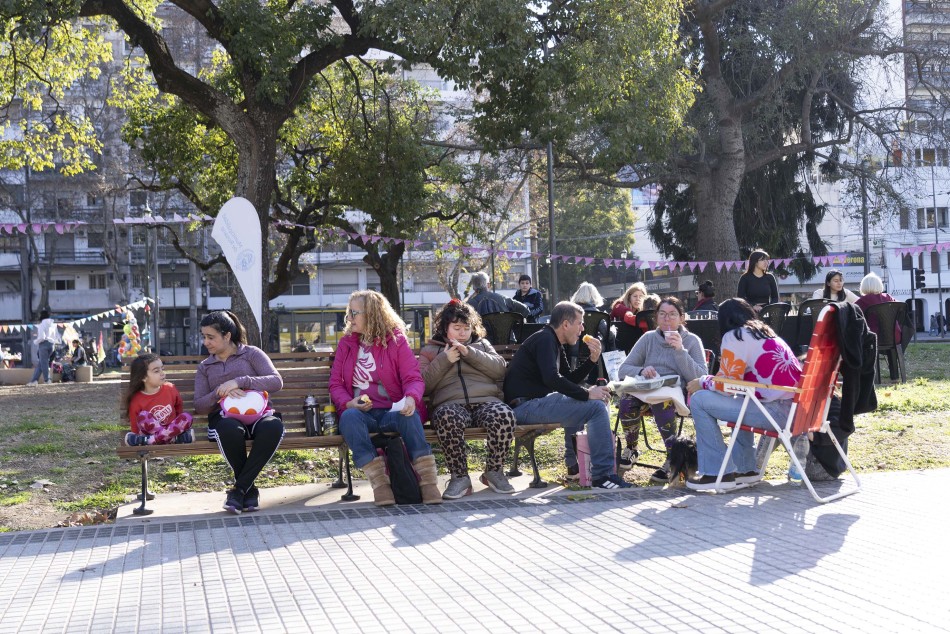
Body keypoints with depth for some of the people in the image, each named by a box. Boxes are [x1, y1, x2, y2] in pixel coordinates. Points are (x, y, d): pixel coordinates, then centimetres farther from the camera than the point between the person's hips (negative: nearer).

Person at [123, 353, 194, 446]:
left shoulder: (171, 389, -2)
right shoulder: (136, 401, -11)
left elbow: (179, 411, 14)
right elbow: (136, 430, -7)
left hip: (172, 429, 3)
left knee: (187, 417, -24)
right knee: (143, 416, -28)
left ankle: (149, 440, -28)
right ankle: (176, 438, -28)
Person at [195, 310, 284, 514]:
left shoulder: (252, 354, 11)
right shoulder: (205, 367, 21)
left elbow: (276, 382, -4)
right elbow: (199, 406, 11)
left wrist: (239, 382, -15)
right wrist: (220, 393, -9)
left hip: (258, 413, -1)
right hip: (225, 418, 1)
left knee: (274, 426, -39)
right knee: (230, 430, -40)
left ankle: (239, 488, -27)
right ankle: (249, 489, -19)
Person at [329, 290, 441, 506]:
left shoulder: (396, 340, 7)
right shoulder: (346, 344, 16)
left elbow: (413, 378, -2)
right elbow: (335, 384, 13)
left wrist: (411, 398, -25)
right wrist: (348, 403, -9)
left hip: (393, 411, -2)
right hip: (360, 412, 2)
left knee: (409, 415, -36)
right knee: (349, 416, -34)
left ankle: (428, 481, -38)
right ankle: (379, 482, -39)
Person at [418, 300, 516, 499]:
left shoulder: (481, 344, 29)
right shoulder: (430, 350, 24)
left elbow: (500, 369, 10)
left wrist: (470, 353, 0)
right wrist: (444, 360, 0)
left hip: (486, 401, 2)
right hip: (451, 404, -2)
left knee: (504, 415, -35)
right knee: (447, 419, -40)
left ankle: (494, 472, -14)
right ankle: (459, 477, -26)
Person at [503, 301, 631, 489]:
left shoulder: (554, 343, 21)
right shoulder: (544, 339, -11)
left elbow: (569, 379, 24)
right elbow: (552, 379, -25)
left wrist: (592, 359, 10)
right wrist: (586, 394, -18)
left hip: (535, 401, 11)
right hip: (525, 405, -11)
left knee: (577, 402, 34)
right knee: (596, 406, -18)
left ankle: (575, 467, 37)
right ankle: (602, 476, -19)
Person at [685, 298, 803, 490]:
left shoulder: (734, 337, -4)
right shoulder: (765, 333, 22)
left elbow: (725, 385, -8)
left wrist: (702, 382, 10)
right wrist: (710, 382, 27)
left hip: (777, 411, -9)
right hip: (795, 408, 9)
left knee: (699, 400, -5)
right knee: (737, 401, 36)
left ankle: (718, 473, -2)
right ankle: (745, 468, 31)